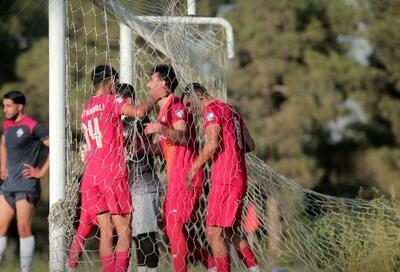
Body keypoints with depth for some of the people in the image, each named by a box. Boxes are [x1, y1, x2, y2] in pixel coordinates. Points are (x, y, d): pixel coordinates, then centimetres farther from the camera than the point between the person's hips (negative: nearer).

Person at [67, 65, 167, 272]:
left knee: (106, 232, 5)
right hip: (112, 173, -6)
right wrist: (154, 97, 0)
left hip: (90, 175, 6)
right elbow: (139, 112, -16)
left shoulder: (86, 108, 18)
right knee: (124, 231, -5)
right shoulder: (111, 101, -2)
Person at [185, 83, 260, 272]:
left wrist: (194, 167, -12)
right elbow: (250, 145, 21)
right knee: (230, 232, 15)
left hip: (224, 179, -9)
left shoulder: (211, 110, -7)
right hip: (239, 177, 9)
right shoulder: (230, 110, 21)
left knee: (213, 233, -9)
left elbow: (213, 144, -19)